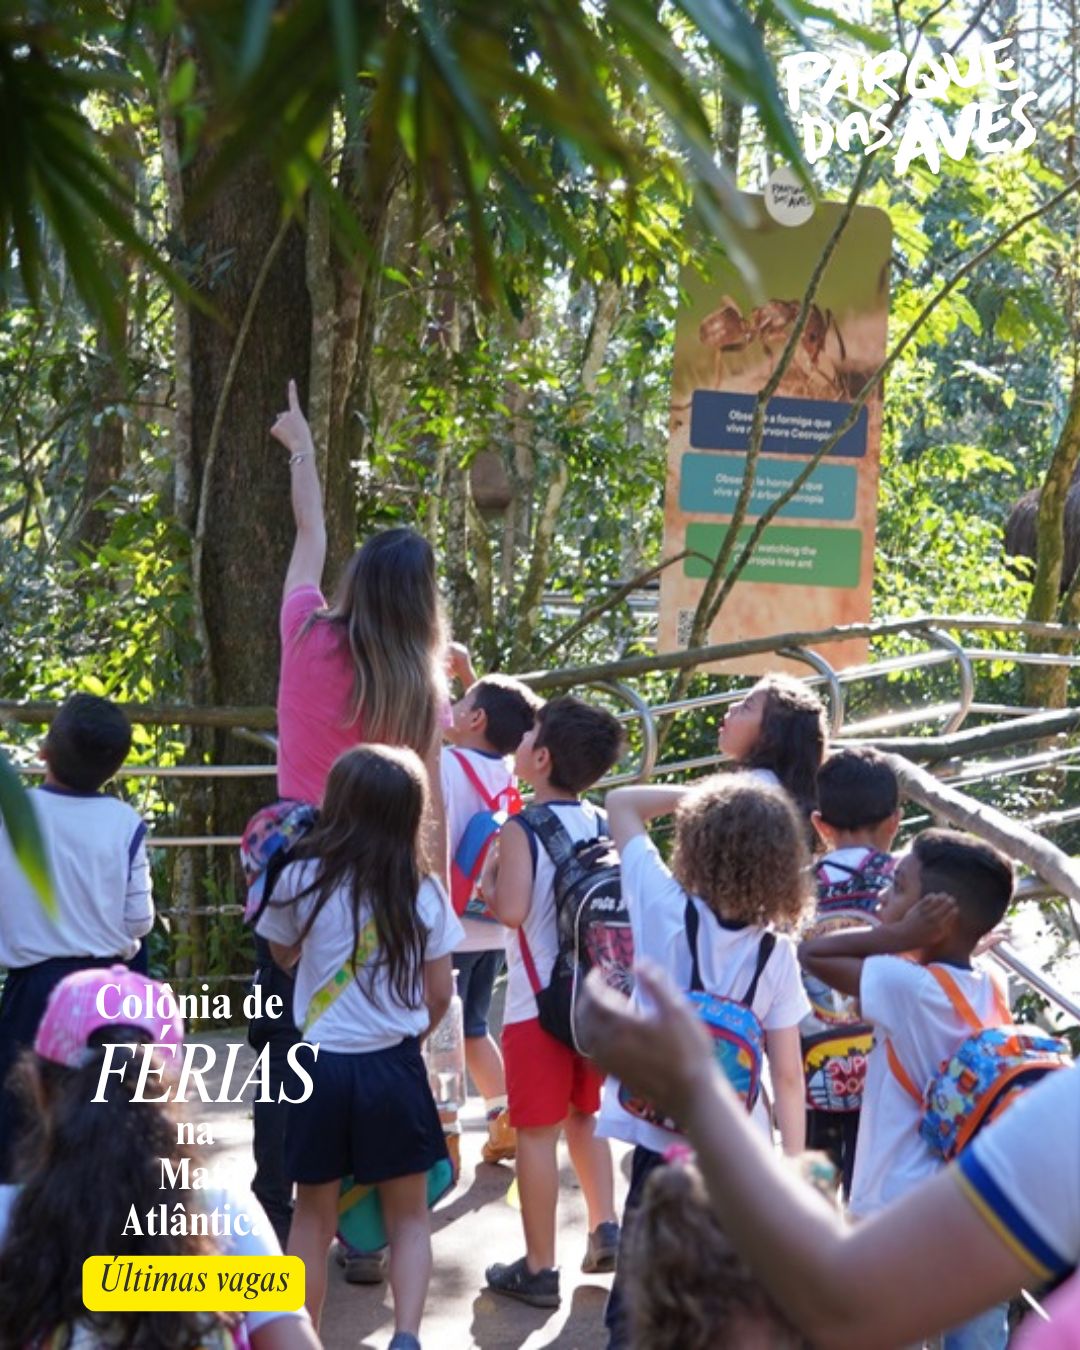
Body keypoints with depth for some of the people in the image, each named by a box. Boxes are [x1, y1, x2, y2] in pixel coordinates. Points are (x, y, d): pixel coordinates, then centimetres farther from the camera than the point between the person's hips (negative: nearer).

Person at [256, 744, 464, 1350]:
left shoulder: (303, 879, -7)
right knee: (409, 1216, 13)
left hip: (322, 1066, 0)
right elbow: (440, 994, 3)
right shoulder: (424, 892, -3)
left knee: (315, 1216, 15)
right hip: (395, 1068, 0)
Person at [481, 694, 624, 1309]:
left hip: (539, 1003, -6)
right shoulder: (603, 825, 3)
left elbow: (512, 910, -26)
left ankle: (539, 1269, 9)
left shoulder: (521, 830, -15)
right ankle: (606, 1228, 20)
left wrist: (486, 881, -8)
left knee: (537, 1132, 3)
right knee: (585, 1119, 23)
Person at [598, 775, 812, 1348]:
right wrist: (795, 1169, 3)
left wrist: (696, 795, 1)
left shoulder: (665, 907, -12)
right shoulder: (777, 953, -7)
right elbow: (788, 1074, -5)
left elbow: (620, 803, 2)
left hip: (660, 1135, -1)